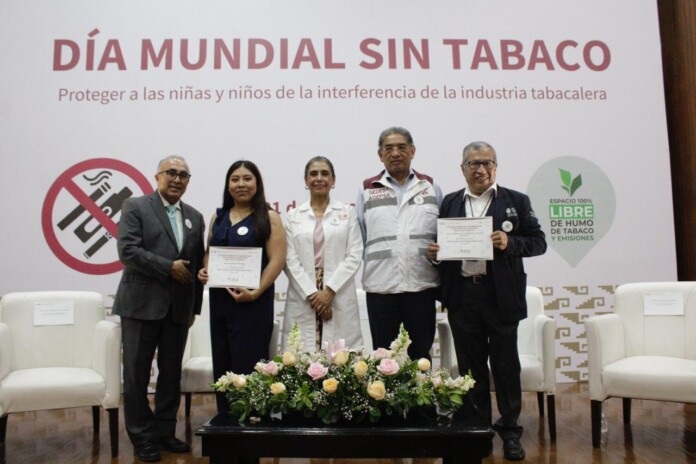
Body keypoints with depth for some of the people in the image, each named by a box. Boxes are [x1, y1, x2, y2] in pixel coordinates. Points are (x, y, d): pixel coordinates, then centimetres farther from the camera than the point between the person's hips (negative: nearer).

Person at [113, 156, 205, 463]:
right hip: (142, 304, -4)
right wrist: (169, 267, -14)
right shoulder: (135, 207, -1)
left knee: (172, 373, 11)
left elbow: (198, 265, 12)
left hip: (179, 308, 5)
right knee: (137, 373, 4)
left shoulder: (195, 217, 13)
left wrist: (195, 306, 10)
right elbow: (127, 251, -14)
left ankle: (164, 431, 24)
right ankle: (142, 436, 17)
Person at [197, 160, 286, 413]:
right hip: (219, 299, 5)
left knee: (248, 366, -2)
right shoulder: (218, 217, 13)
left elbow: (277, 260, -9)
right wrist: (204, 271, 0)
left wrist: (255, 292, -19)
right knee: (222, 365, 9)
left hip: (253, 302, -5)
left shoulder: (269, 218, -2)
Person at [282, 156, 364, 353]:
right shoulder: (293, 216, 10)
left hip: (339, 299, 0)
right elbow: (290, 260, 2)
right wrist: (311, 293, -9)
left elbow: (354, 256, 0)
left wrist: (330, 291, -9)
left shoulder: (347, 212, 8)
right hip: (303, 300, 1)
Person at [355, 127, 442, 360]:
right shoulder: (368, 190, 9)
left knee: (420, 355, 10)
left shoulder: (430, 187, 10)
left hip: (421, 285, 0)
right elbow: (357, 237, 8)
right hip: (380, 287, 0)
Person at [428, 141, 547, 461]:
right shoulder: (449, 203, 10)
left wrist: (510, 243, -15)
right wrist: (433, 251, -8)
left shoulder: (516, 201, 4)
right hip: (462, 295, 2)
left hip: (500, 295, -2)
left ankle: (509, 431, 21)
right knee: (470, 365, 11)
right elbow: (439, 244, 14)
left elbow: (538, 241, 2)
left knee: (505, 363, 6)